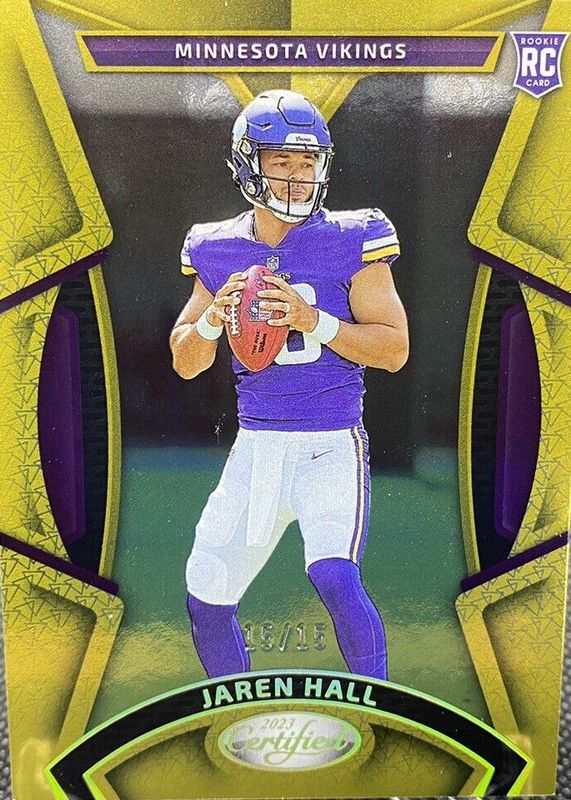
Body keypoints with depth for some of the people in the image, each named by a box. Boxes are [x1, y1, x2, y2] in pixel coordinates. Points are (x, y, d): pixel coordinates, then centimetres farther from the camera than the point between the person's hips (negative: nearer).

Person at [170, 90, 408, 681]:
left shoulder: (350, 240, -5)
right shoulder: (218, 249, 4)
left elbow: (395, 349, -9)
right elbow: (185, 364, 7)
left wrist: (312, 320, -22)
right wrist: (213, 318, -13)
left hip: (331, 443, -4)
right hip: (255, 446, 4)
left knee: (334, 577, -23)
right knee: (206, 599, 9)